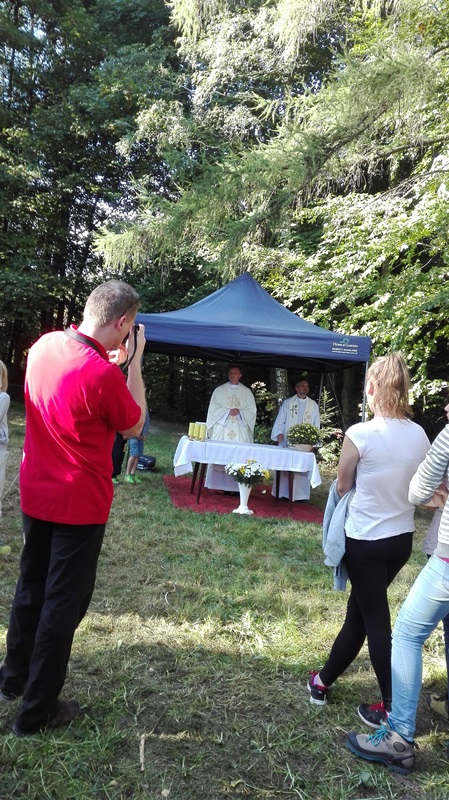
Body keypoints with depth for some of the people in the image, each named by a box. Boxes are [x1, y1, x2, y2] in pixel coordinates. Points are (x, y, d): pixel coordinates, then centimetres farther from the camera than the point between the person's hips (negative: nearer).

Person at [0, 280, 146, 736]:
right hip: (80, 504, -7)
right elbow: (133, 427, -8)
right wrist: (134, 362, -7)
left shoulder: (44, 345, -4)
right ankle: (37, 710, 23)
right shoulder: (104, 375, -26)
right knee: (64, 601, 8)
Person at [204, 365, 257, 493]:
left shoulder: (247, 392, 11)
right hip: (222, 429, 0)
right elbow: (213, 409, 4)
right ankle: (223, 485, 0)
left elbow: (252, 410, 7)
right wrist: (227, 411, -10)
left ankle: (237, 486, -3)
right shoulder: (219, 390, 9)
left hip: (240, 431, 0)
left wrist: (239, 412, -11)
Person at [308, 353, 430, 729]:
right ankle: (325, 679, 35)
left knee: (376, 622, 8)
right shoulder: (420, 436, -3)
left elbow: (342, 486, -6)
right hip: (403, 538, 6)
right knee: (359, 612, 19)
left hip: (365, 540, -6)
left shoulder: (360, 433, -20)